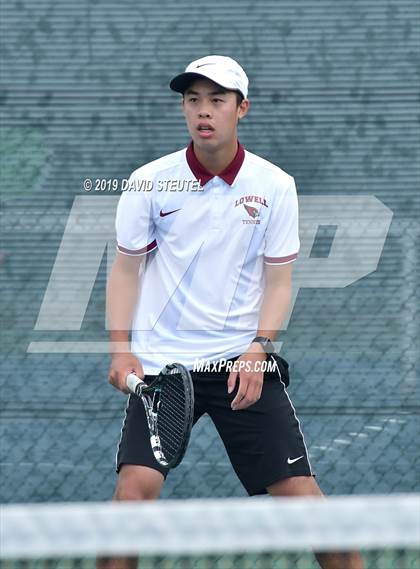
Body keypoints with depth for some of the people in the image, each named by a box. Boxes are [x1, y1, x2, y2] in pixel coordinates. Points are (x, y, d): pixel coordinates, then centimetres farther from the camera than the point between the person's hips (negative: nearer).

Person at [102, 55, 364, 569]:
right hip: (161, 359, 0)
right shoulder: (149, 182, -1)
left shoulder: (274, 186, 0)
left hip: (244, 361, 0)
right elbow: (125, 270, 6)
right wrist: (121, 349, -6)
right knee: (134, 487, -17)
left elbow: (278, 281, 3)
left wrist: (258, 350, -11)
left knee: (298, 490, -7)